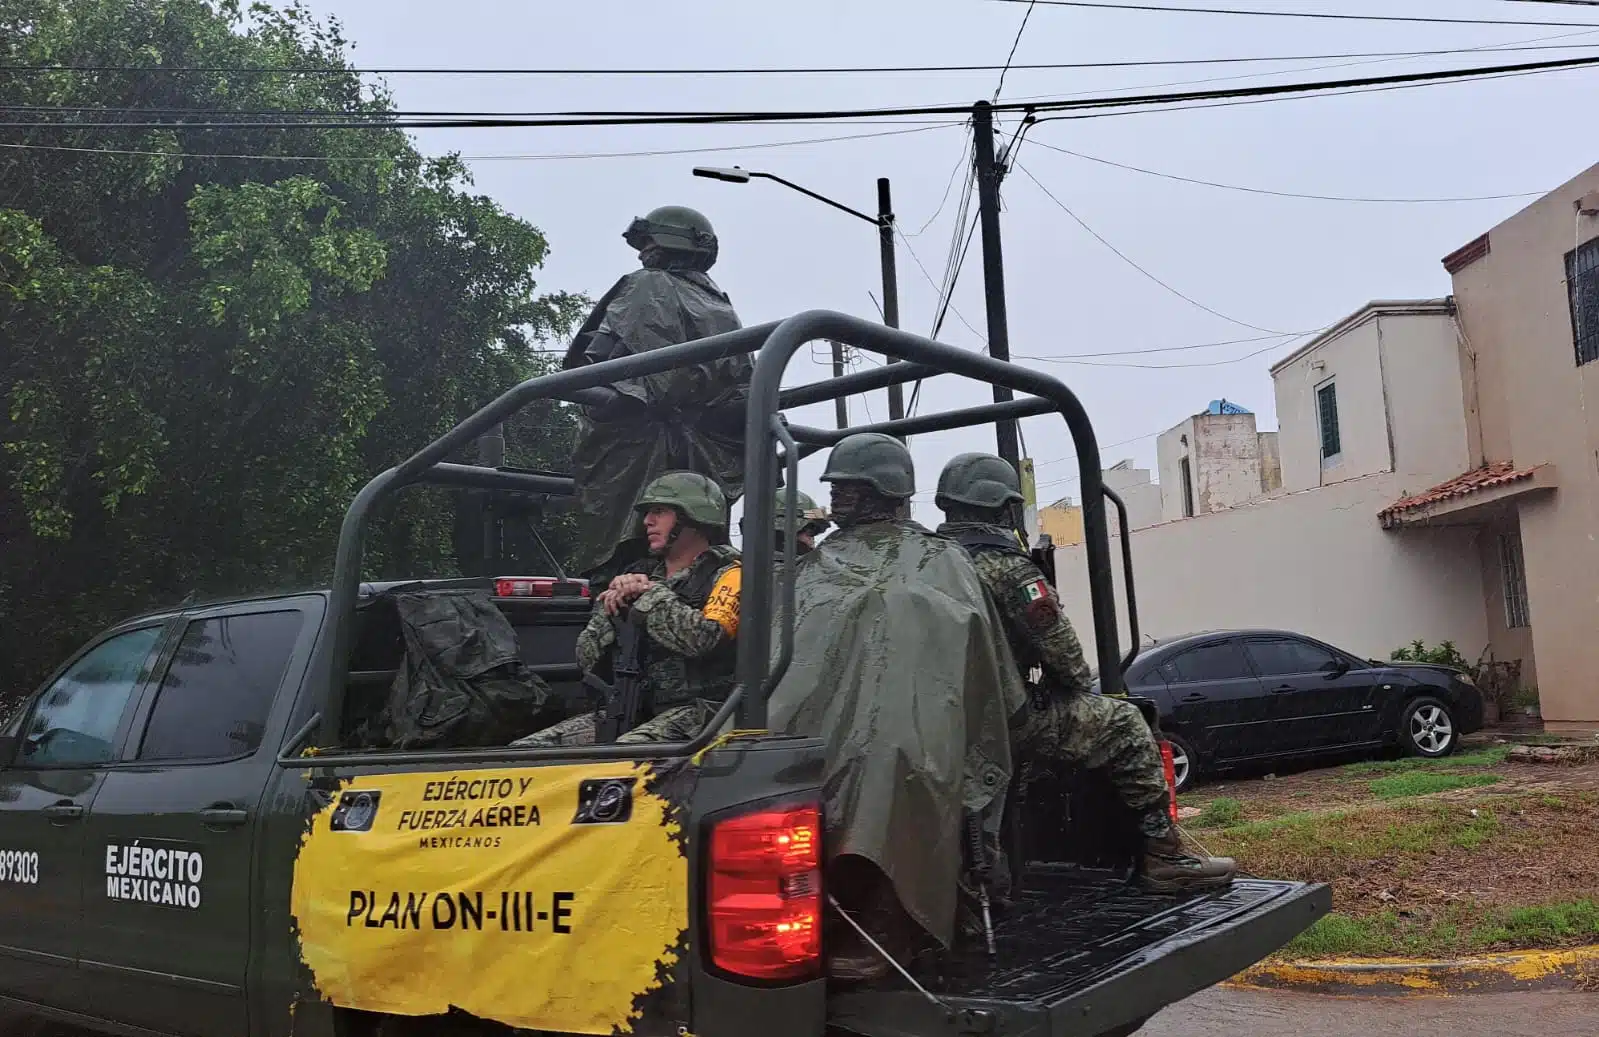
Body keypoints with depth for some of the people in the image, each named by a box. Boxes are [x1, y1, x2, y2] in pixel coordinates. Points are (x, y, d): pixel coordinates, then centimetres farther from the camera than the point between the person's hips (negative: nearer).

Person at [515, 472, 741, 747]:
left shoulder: (728, 575, 1)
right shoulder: (640, 575, 21)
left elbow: (704, 639, -20)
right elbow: (588, 659, 16)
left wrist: (650, 593, -8)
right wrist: (609, 608, -2)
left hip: (698, 709, -7)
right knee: (523, 753, -10)